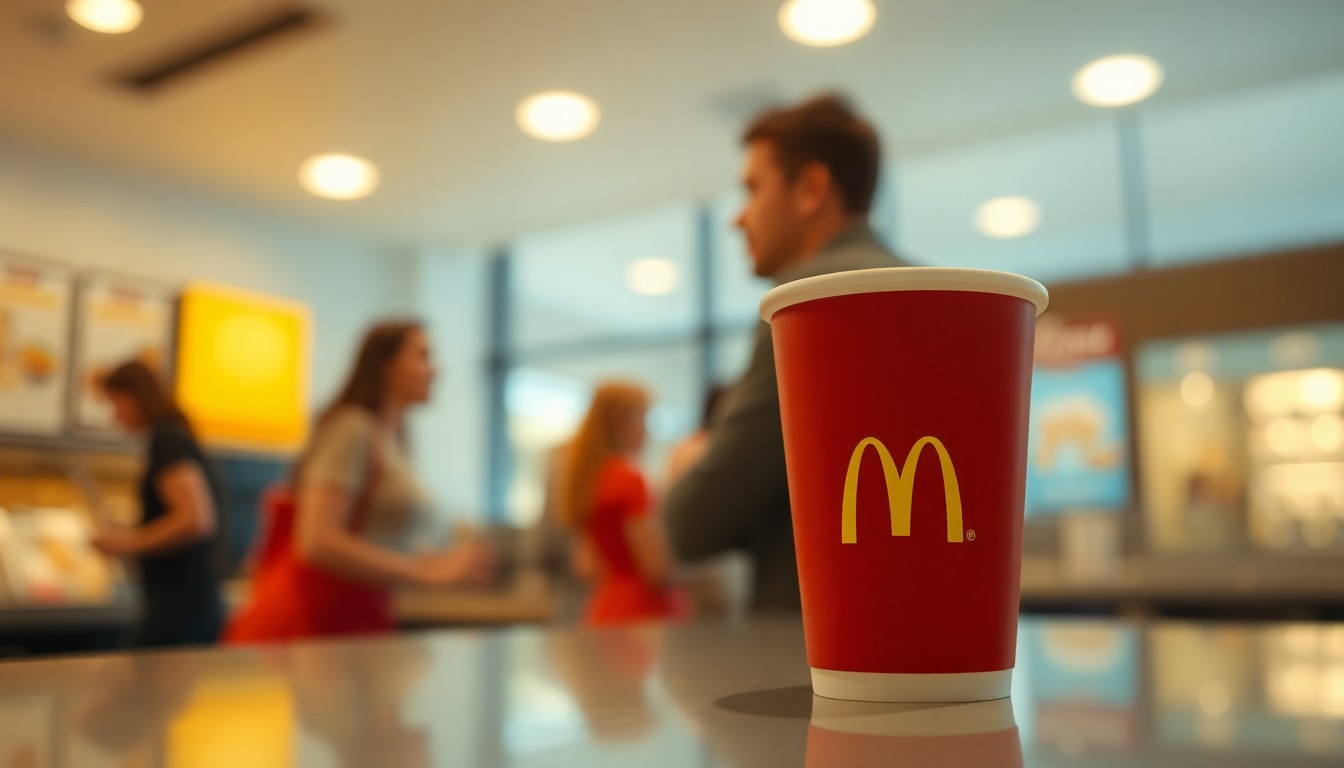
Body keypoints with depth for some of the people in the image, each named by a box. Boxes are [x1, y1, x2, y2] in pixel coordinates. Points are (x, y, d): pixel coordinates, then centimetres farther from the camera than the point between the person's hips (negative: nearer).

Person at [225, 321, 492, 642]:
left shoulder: (390, 440, 13)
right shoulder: (353, 427, -12)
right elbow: (317, 541, -21)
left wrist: (445, 561, 13)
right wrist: (428, 571, -19)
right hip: (316, 620, -8)